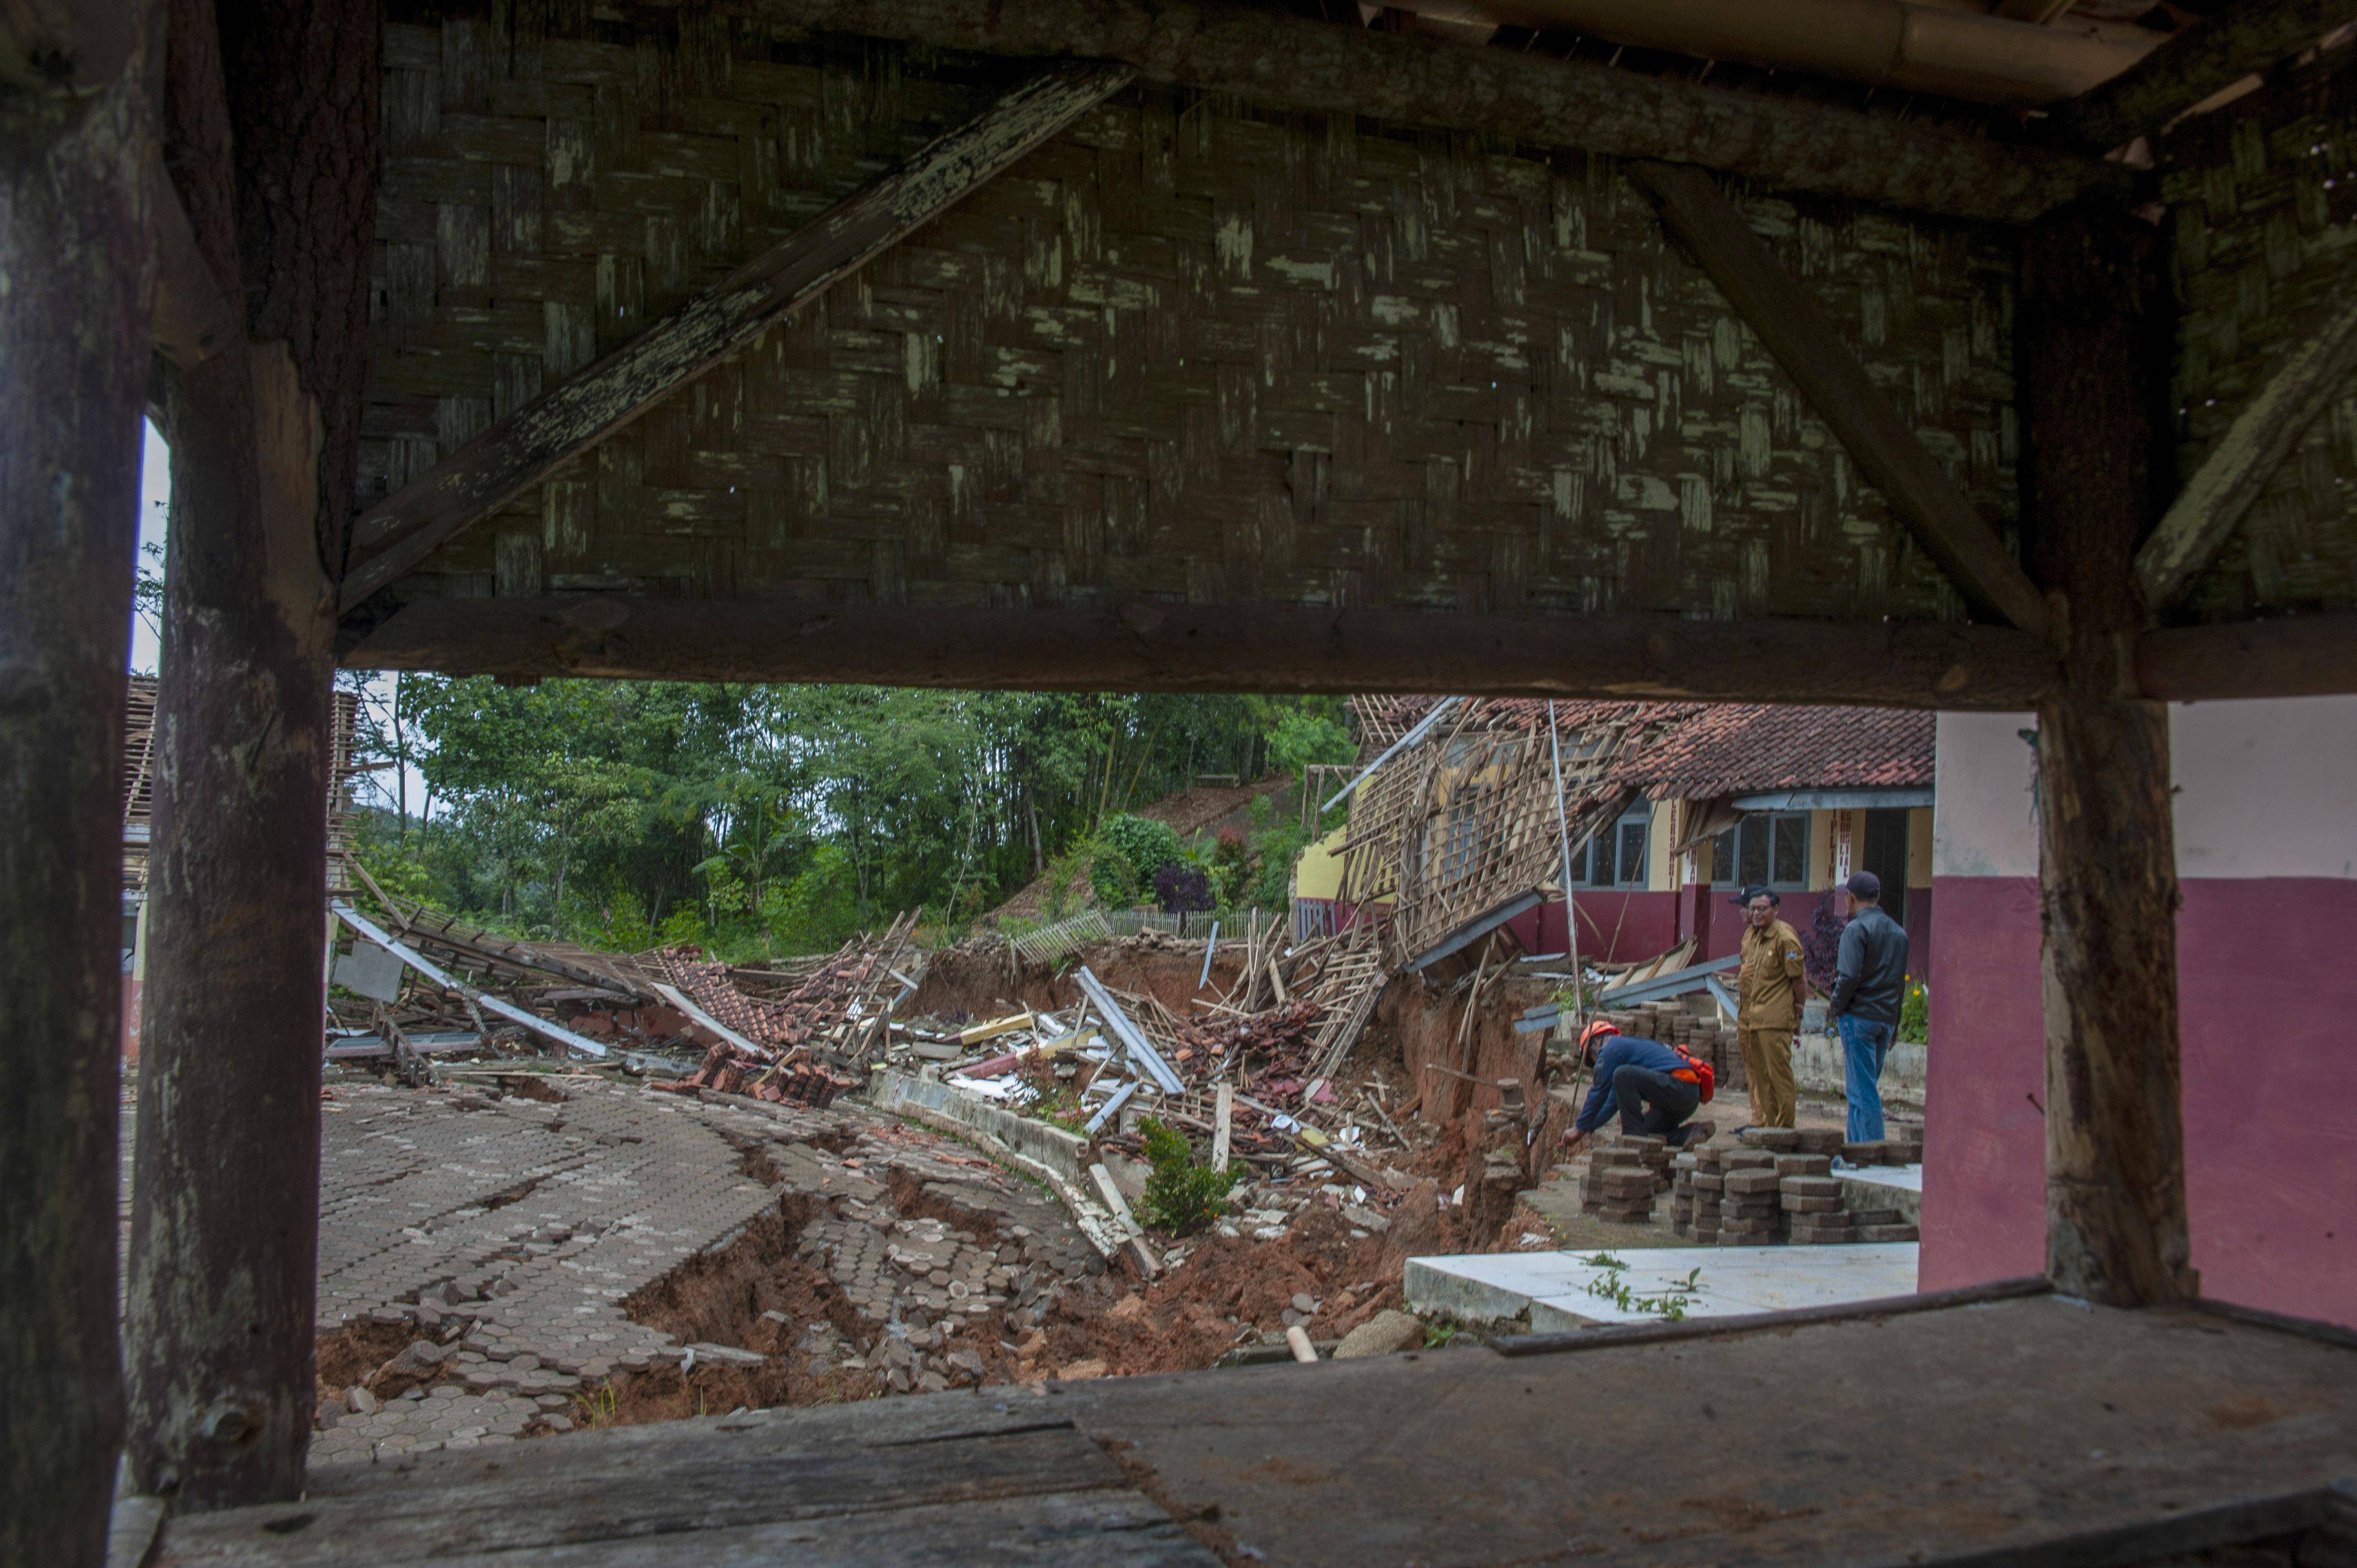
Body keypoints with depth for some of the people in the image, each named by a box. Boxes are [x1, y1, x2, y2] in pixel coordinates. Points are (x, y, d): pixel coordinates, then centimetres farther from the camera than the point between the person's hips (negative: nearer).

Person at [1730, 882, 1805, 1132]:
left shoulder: (1785, 938, -11)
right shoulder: (1750, 935, 14)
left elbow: (1799, 980, -8)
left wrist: (1797, 1012, -4)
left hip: (1774, 1019, -8)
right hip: (1749, 1016, 8)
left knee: (1778, 1072, -6)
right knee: (1756, 1073, 11)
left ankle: (1783, 1126, -1)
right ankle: (1761, 1120, 18)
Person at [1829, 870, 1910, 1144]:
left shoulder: (1856, 929, -11)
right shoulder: (1898, 931, 13)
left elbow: (1850, 976, -20)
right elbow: (1901, 980, 16)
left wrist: (1835, 1006, -4)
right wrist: (1894, 1023, 20)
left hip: (1859, 1016, -7)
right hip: (1888, 1019, 7)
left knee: (1862, 1091, -4)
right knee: (1868, 1088, 15)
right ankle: (1857, 1145, 19)